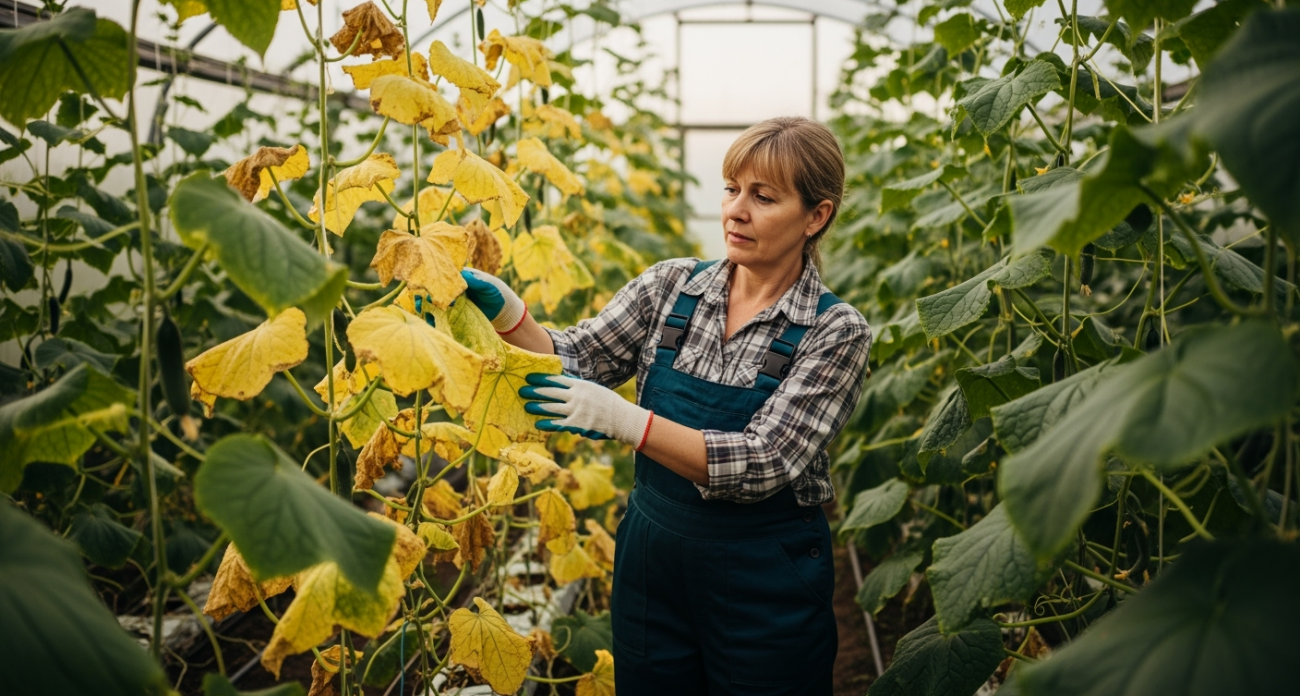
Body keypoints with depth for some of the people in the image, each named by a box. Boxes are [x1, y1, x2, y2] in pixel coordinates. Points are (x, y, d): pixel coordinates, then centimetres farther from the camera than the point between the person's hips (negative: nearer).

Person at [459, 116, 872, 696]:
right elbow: (578, 360, -4)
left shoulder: (836, 332, -12)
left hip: (764, 583, -3)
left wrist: (625, 420, -32)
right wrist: (505, 312, -23)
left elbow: (763, 465, -21)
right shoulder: (671, 286, 0)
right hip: (651, 561, 4)